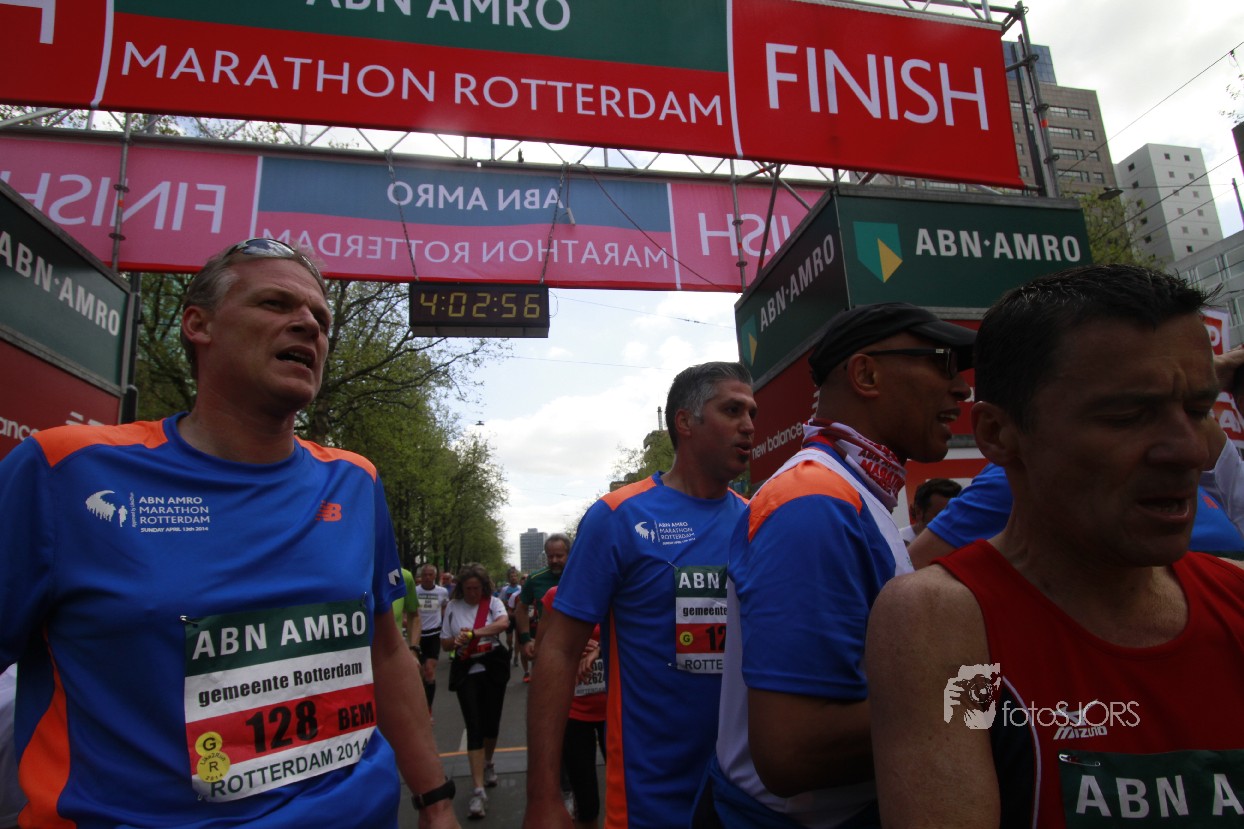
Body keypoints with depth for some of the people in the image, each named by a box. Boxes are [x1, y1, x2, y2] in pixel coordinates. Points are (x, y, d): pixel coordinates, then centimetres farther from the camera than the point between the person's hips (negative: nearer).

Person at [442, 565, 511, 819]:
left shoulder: (493, 602, -5)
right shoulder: (452, 607, 1)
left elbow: (503, 622, -26)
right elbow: (444, 643, 6)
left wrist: (472, 633, -30)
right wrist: (456, 641, -16)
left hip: (493, 667, 0)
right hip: (466, 671, 0)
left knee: (492, 722, 11)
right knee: (474, 727, -6)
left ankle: (487, 764, 41)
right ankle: (479, 790, -5)